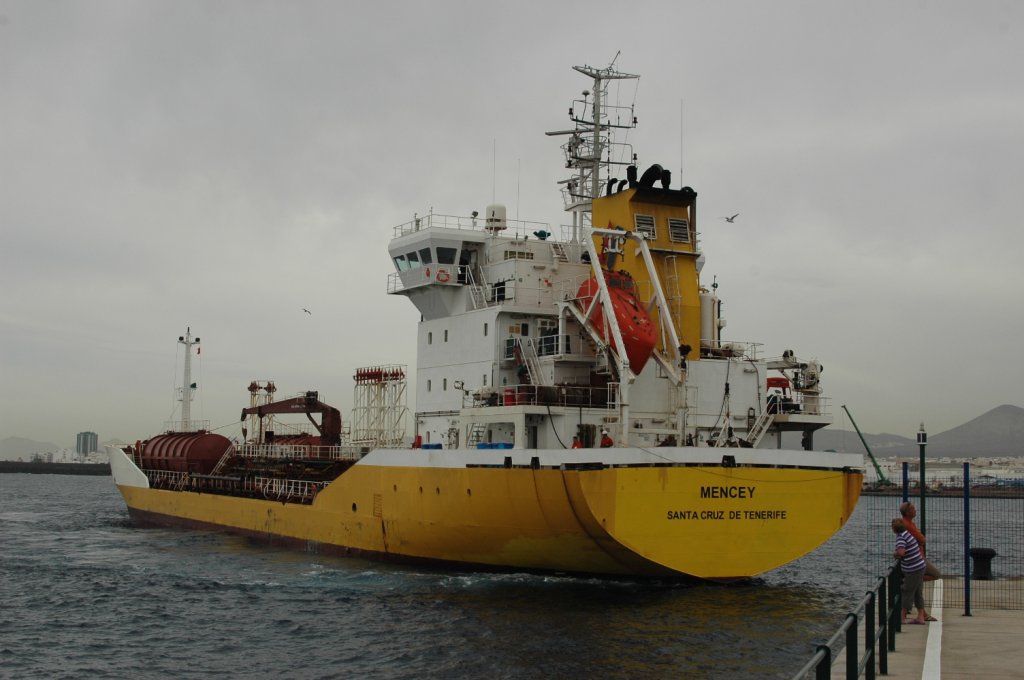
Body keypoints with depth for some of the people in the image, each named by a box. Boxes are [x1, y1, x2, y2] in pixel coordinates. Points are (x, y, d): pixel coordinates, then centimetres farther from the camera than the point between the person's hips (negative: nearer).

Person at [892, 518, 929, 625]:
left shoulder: (901, 538, -20)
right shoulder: (907, 533, 7)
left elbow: (901, 552, -38)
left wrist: (895, 554, -14)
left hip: (913, 570, -9)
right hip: (919, 567, 9)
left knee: (907, 593, 0)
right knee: (918, 593, 13)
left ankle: (902, 618, 7)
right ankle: (921, 617, 17)